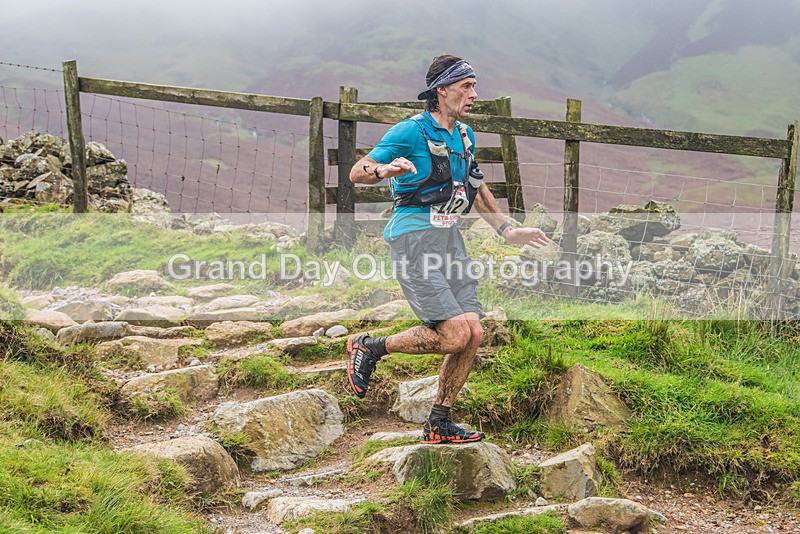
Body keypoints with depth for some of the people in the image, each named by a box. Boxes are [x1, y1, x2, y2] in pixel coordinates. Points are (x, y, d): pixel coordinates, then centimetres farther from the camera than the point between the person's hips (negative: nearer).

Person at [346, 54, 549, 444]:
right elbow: (356, 173, -12)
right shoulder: (410, 132, -9)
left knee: (473, 333, -2)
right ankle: (369, 348, 3)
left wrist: (507, 231, 25)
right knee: (454, 335, -17)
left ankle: (438, 425, 11)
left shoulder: (464, 135, 15)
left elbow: (474, 187, 29)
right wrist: (384, 170, -34)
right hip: (414, 238, -8)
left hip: (449, 238, 8)